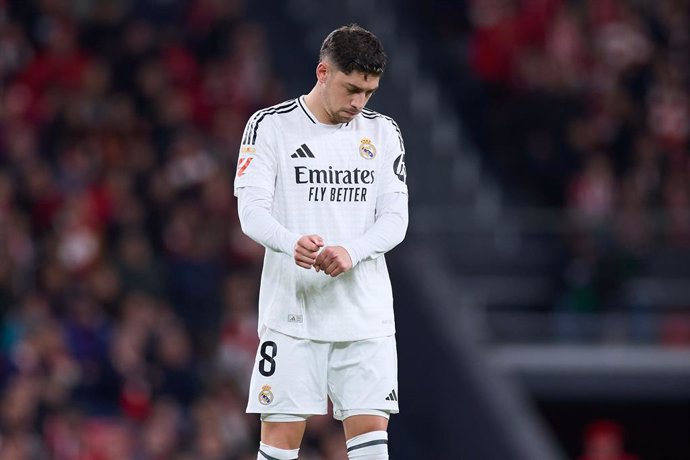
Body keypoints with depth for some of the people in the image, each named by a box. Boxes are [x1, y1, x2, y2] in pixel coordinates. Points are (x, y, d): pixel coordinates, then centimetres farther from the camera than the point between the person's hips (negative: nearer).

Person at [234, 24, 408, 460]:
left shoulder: (384, 133, 8)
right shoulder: (270, 126, -2)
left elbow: (395, 219, 2)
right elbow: (252, 210, -10)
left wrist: (351, 252, -19)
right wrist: (292, 243, -32)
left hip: (365, 314, 3)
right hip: (292, 313, -3)